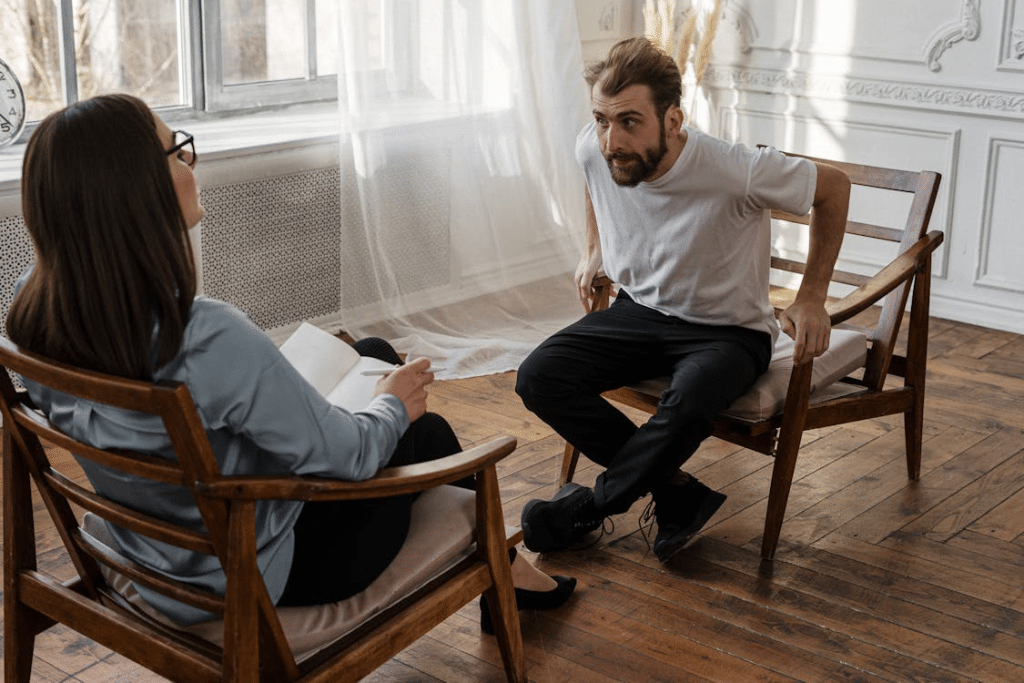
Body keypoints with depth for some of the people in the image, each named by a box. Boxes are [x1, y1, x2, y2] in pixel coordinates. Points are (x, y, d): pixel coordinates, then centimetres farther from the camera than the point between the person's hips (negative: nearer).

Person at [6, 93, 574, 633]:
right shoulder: (210, 339, -39)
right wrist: (394, 405, -4)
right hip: (261, 580, -7)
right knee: (426, 431, 20)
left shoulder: (35, 308, -15)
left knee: (374, 353, 21)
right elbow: (347, 456, -24)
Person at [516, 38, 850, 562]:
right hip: (639, 309, 5)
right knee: (539, 377, -19)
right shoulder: (594, 150, -14)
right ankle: (679, 493, -12)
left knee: (687, 405, -38)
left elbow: (833, 188, -10)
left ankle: (588, 508, -9)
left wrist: (812, 297, -11)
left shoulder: (737, 173, -28)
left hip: (729, 331, -5)